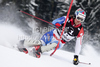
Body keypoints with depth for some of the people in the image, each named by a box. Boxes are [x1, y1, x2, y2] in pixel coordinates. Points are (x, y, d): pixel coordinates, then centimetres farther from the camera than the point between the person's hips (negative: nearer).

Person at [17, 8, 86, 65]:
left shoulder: (80, 30, -11)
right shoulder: (67, 19, -13)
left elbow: (79, 44, -10)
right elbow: (54, 22, -20)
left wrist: (76, 56, -17)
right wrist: (61, 27, -40)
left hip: (59, 42, 1)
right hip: (53, 35, -1)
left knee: (55, 45, -35)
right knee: (41, 43, -26)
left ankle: (39, 50, -30)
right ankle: (22, 43, -14)